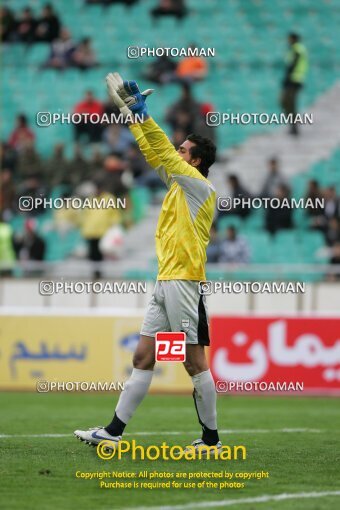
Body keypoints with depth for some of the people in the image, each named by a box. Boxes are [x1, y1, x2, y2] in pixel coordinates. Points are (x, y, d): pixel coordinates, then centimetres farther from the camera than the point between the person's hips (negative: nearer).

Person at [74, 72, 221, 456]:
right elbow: (156, 153, 23)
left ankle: (210, 439, 0)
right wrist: (131, 113, 20)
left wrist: (141, 110, -6)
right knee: (143, 357, 6)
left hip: (183, 281, -9)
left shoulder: (200, 186, -5)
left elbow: (162, 152, -10)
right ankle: (114, 432, 6)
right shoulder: (180, 184, 18)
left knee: (194, 362, -6)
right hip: (165, 283, 9)